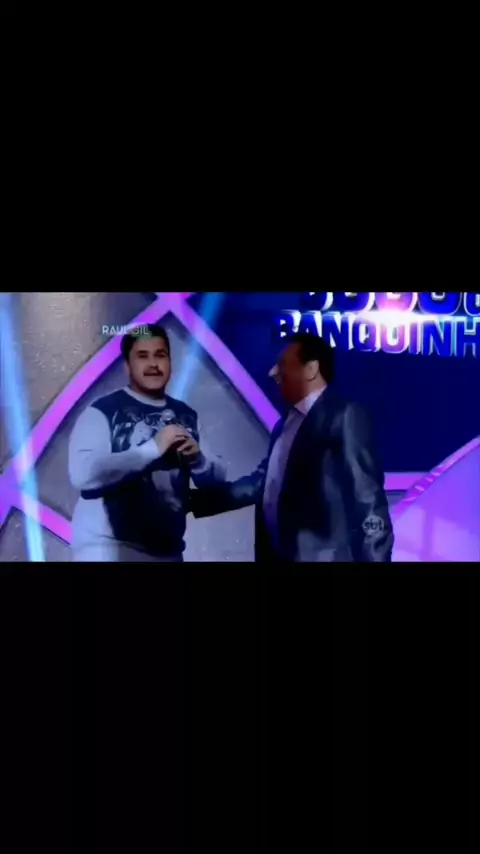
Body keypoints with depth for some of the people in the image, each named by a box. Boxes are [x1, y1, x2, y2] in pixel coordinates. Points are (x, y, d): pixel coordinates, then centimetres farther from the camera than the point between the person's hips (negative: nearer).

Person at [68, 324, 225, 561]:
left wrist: (197, 459, -8)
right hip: (109, 546, -6)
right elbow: (82, 474, -22)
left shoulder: (186, 416, 10)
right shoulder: (102, 411, -8)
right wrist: (152, 449, -20)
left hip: (167, 550, 6)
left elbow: (216, 481, 13)